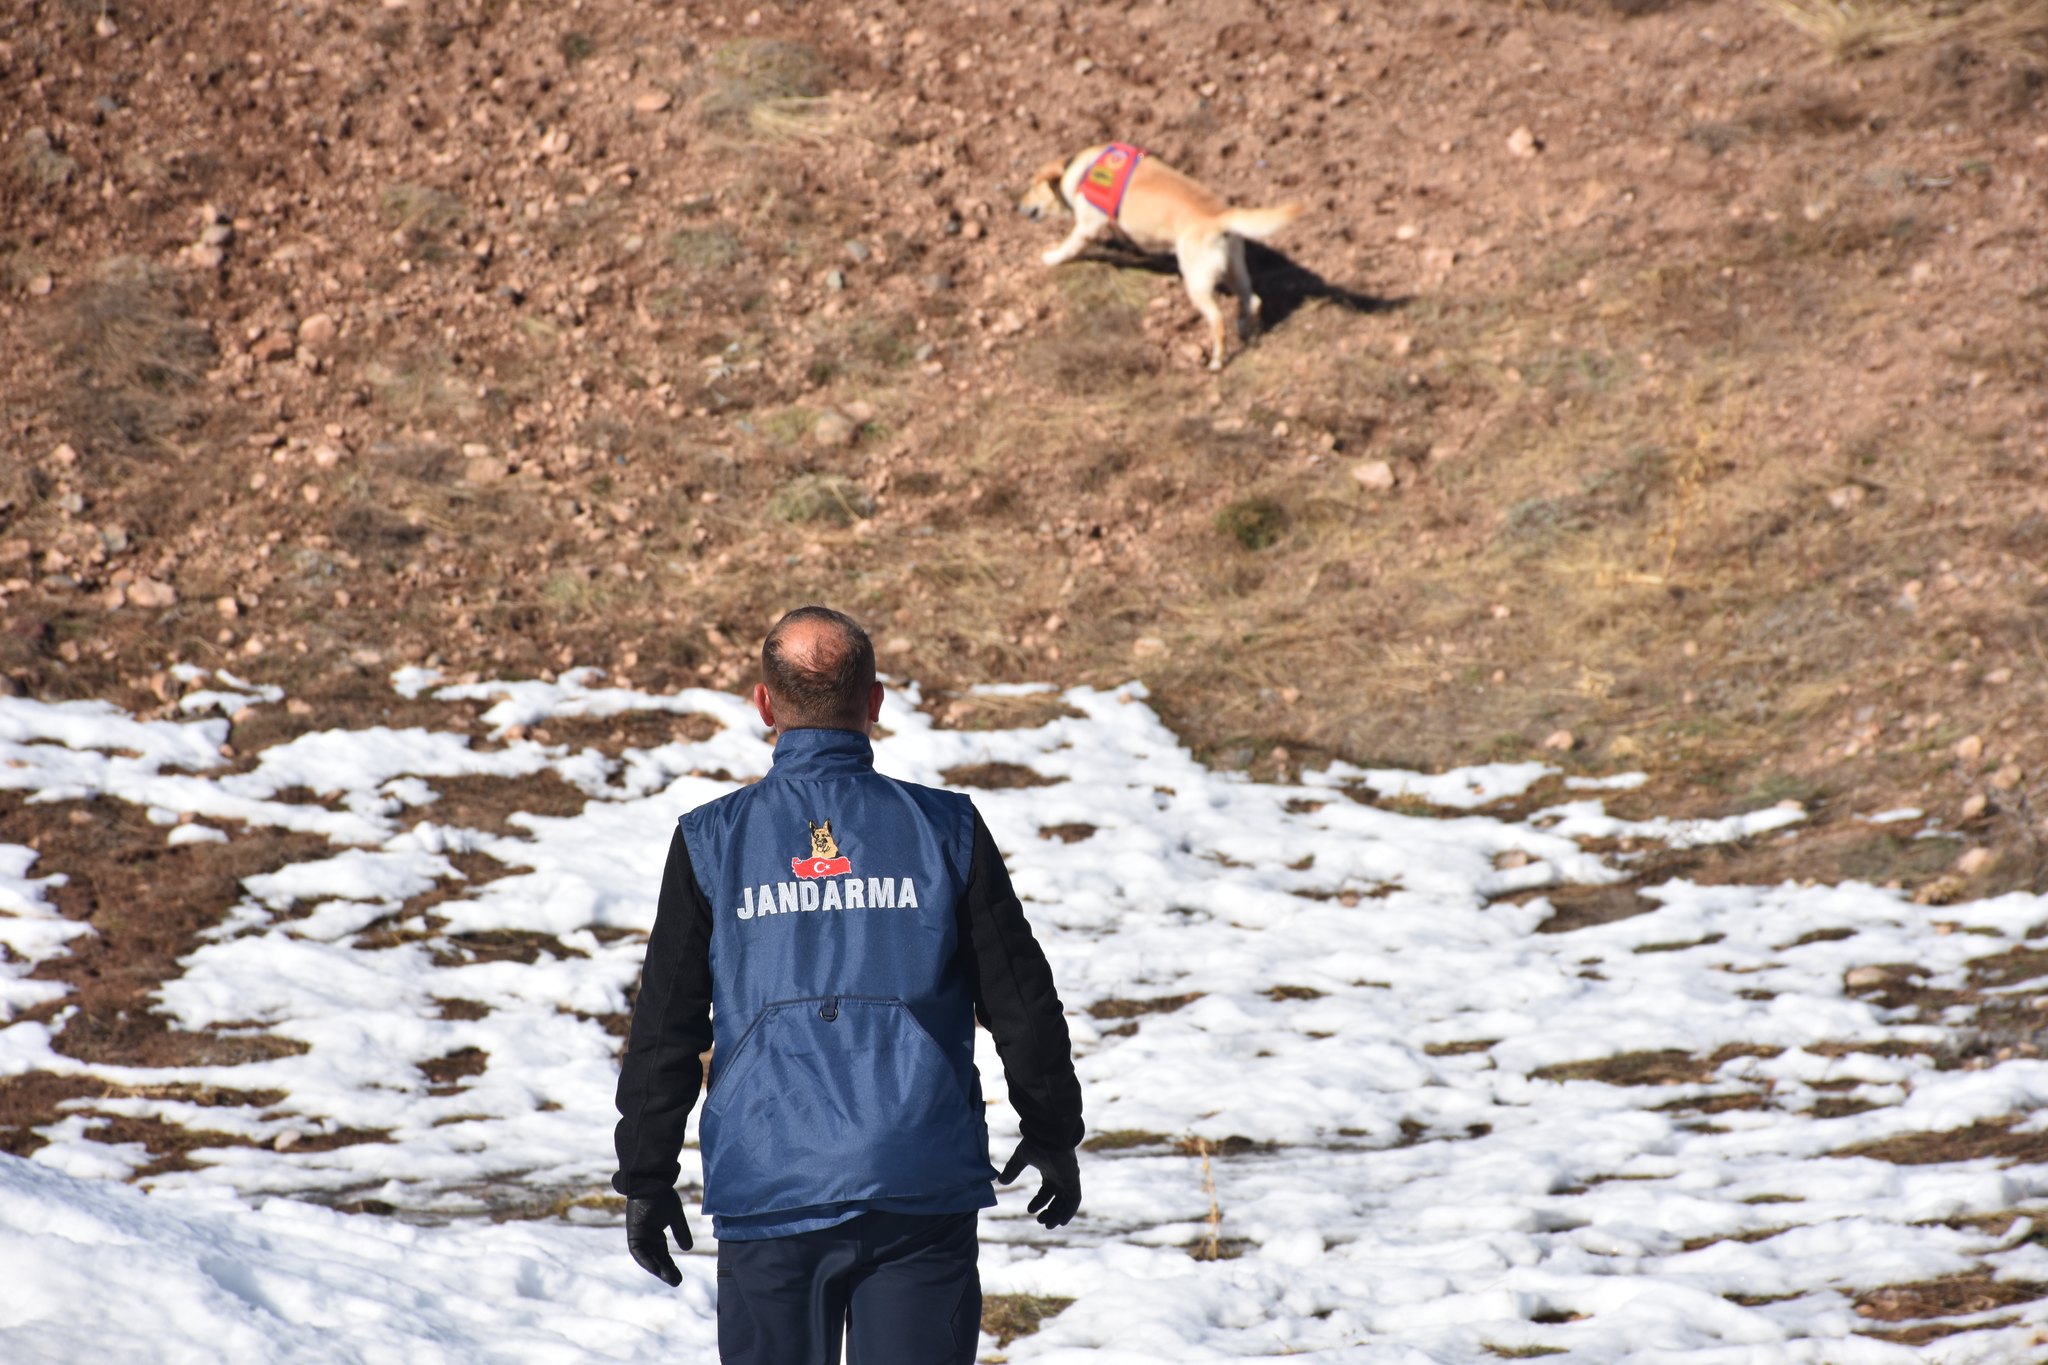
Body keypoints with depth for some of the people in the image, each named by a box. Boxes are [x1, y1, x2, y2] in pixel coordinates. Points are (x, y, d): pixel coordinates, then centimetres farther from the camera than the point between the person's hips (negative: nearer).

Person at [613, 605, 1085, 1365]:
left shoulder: (711, 843, 1)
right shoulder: (945, 830, 1)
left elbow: (664, 1027, 4)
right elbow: (1022, 1002, 6)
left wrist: (645, 1177, 13)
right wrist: (1053, 1132, 20)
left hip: (768, 1190, 0)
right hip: (923, 1188, 0)